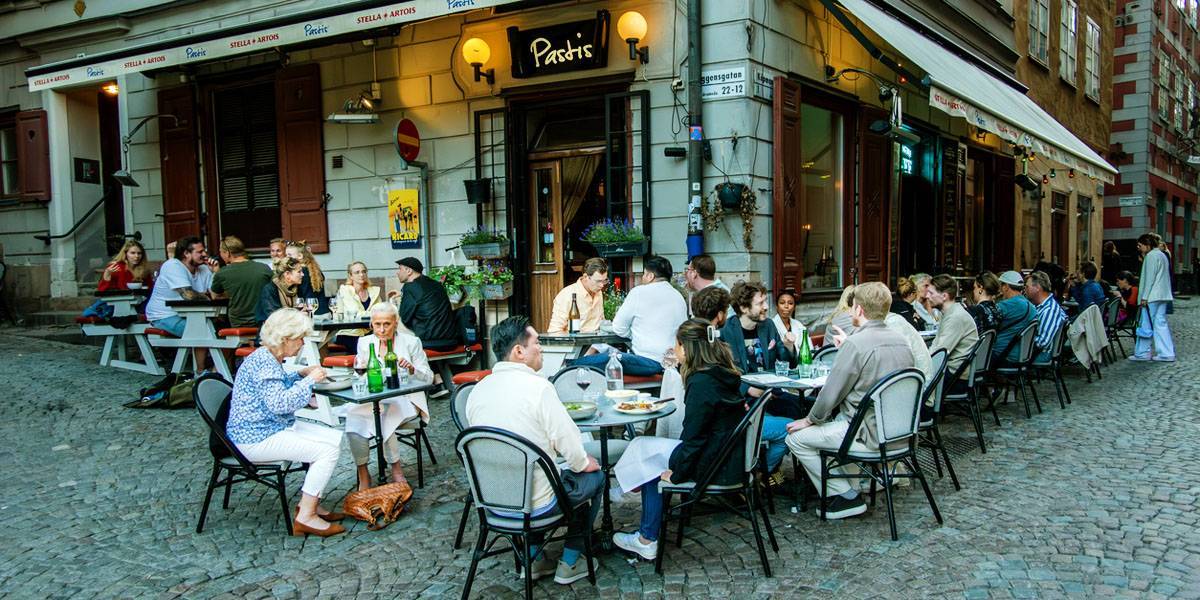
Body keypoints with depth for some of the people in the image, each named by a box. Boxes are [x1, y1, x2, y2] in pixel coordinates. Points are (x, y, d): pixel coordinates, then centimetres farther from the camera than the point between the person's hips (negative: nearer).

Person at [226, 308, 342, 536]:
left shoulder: (270, 358, 12)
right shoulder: (263, 362, -20)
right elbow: (279, 403, -30)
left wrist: (300, 374, 17)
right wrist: (309, 381, -20)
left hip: (274, 428, 11)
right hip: (255, 439, -11)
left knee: (335, 438, 6)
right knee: (328, 450, -19)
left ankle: (310, 504, 8)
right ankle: (305, 517, -13)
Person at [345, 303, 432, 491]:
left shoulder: (411, 342, 3)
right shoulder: (365, 343, 11)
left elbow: (428, 377, 2)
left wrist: (411, 368, -19)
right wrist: (360, 369, -12)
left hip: (405, 400, -3)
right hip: (373, 400, 3)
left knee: (386, 417, -34)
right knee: (353, 417, -29)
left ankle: (396, 471, -14)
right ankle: (363, 474, -17)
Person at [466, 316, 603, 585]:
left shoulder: (478, 389, 0)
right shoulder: (538, 386, -21)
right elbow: (568, 440, -18)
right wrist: (584, 463, 5)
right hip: (533, 505, -6)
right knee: (595, 476, 18)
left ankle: (533, 557, 30)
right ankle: (569, 563, 25)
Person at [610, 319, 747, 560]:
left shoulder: (701, 383, -22)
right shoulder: (721, 373, 5)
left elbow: (693, 437, -18)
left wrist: (676, 472, -8)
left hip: (715, 466, -9)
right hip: (732, 458, 9)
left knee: (644, 448, 5)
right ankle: (647, 539, 15)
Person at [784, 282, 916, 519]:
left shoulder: (855, 344, -19)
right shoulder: (900, 340, 6)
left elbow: (831, 393, -15)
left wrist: (811, 420, 0)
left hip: (869, 433, -9)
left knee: (796, 438, 0)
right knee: (833, 419, 30)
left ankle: (846, 496, 0)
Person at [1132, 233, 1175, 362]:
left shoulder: (1151, 256, -12)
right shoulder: (1161, 255, 18)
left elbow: (1150, 278, -16)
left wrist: (1144, 297, -16)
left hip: (1152, 296, -9)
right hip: (1162, 295, 9)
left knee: (1146, 324, -2)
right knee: (1160, 323, 7)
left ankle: (1142, 353, 4)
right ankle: (1166, 353, 5)